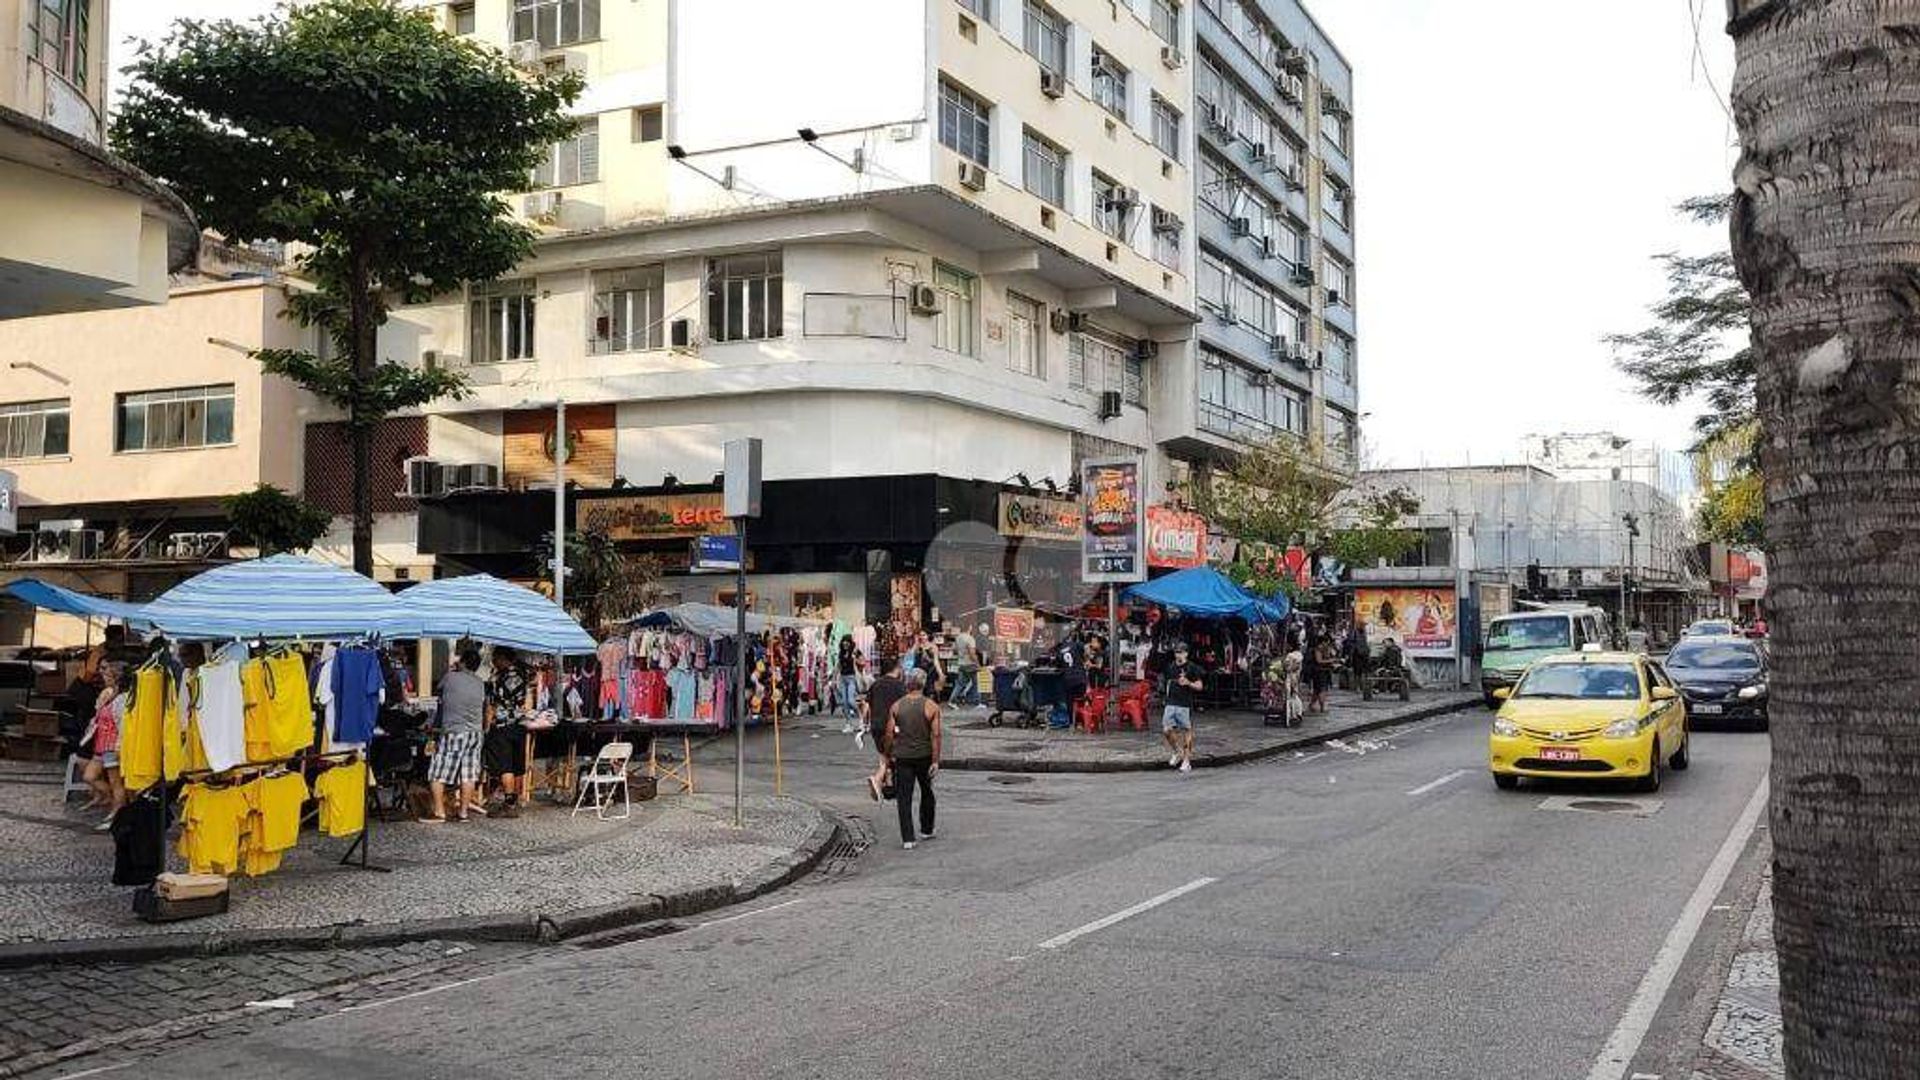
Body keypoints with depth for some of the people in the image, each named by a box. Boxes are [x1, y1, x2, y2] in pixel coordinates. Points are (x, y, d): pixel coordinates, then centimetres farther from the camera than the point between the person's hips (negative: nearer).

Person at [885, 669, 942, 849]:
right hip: (924, 756, 0)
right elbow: (936, 735, -10)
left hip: (902, 757, 0)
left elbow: (889, 734, -2)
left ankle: (907, 839, -4)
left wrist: (889, 754, 11)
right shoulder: (931, 706, -6)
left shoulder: (896, 706, -2)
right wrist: (935, 760, -9)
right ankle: (926, 830, 32)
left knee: (904, 797, 2)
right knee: (927, 793, 20)